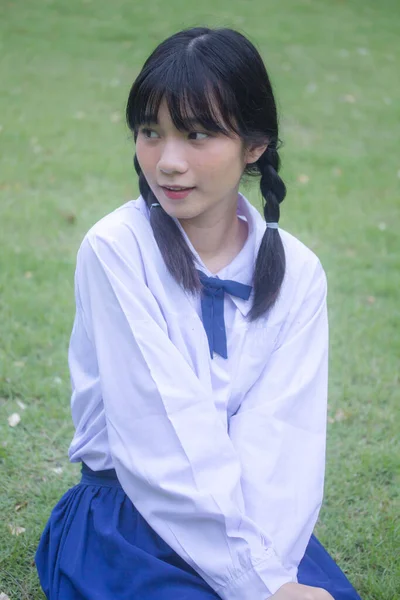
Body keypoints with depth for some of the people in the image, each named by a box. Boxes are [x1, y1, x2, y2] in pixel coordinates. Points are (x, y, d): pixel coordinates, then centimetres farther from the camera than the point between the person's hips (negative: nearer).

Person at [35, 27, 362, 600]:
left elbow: (284, 433, -11)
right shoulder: (115, 250, -11)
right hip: (128, 510, -3)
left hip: (248, 515, 3)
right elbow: (163, 435, -19)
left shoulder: (297, 272, -1)